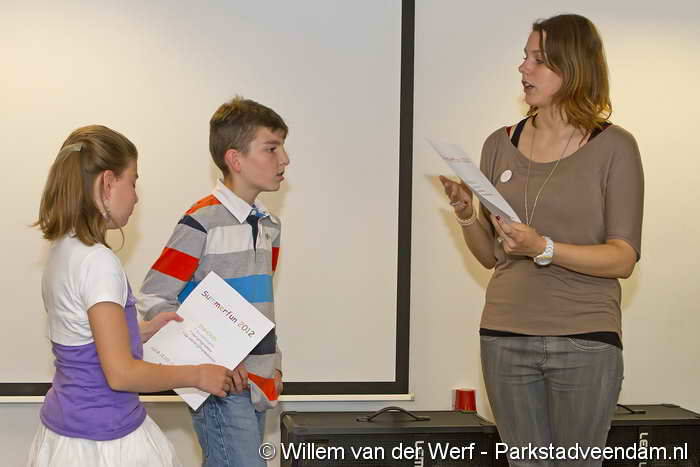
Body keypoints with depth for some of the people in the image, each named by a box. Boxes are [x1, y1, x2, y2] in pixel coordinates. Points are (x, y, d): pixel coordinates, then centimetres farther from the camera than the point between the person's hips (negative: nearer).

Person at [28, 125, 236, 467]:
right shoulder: (97, 261, -21)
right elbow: (121, 373, -22)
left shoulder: (65, 251, 6)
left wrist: (146, 331, 18)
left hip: (67, 425, 9)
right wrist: (198, 375, -12)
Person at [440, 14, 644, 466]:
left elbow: (624, 259, -10)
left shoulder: (613, 147, -5)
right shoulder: (501, 145, 7)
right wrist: (467, 215, -7)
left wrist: (544, 249, -23)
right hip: (506, 341, 4)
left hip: (586, 343, -3)